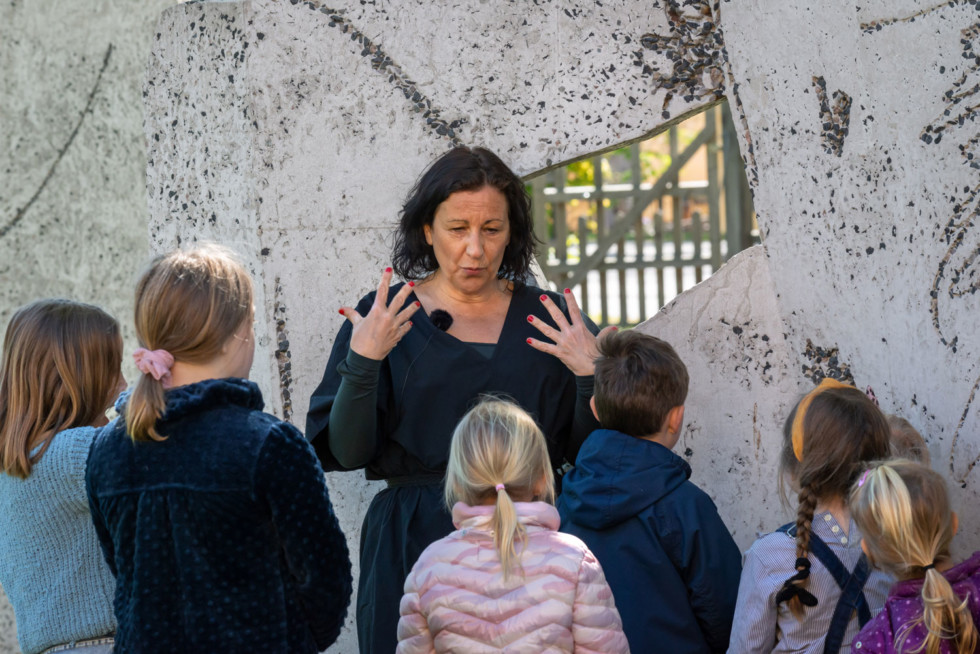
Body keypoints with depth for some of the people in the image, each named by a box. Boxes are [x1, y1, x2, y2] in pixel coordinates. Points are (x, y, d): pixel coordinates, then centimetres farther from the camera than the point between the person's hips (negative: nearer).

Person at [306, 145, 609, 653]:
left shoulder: (547, 319, 7)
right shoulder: (384, 317, 1)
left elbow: (587, 453, 6)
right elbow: (345, 452, -6)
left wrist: (591, 378, -11)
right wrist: (363, 361, -19)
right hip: (415, 544, -2)